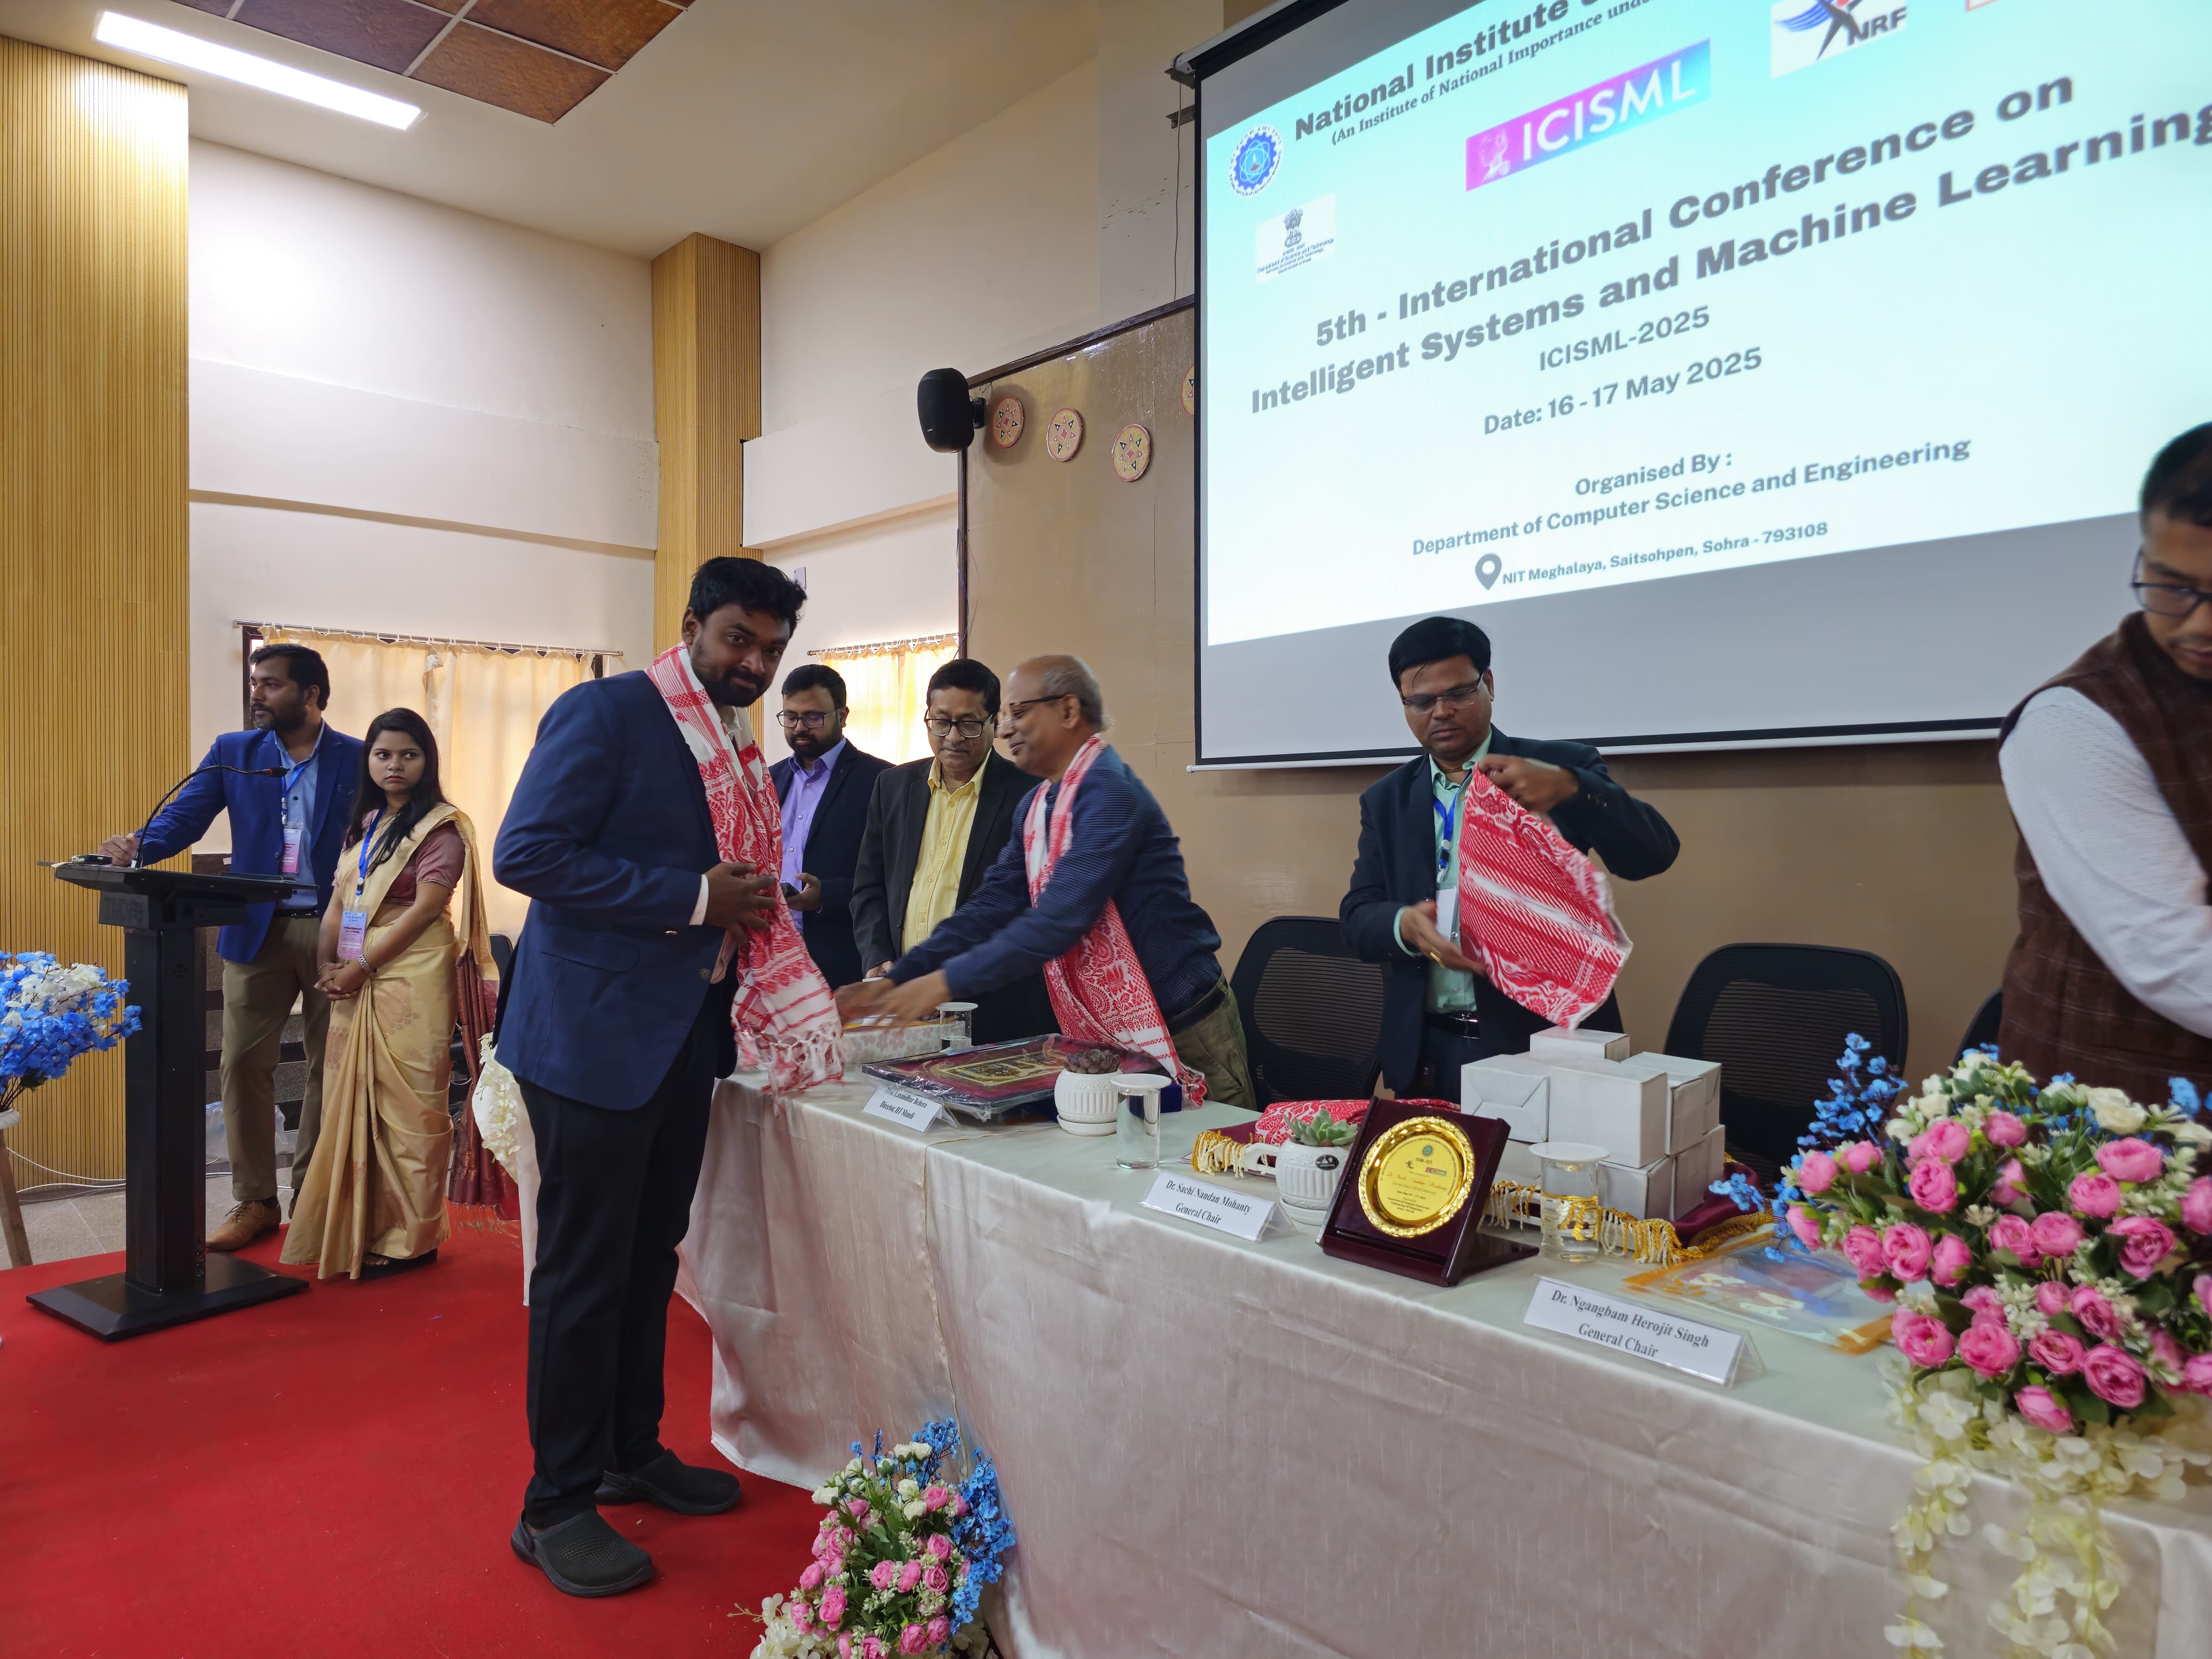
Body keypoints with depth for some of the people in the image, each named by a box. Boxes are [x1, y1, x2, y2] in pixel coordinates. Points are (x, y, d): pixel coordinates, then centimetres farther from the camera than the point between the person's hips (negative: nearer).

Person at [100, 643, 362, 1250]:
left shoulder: (358, 760, -1)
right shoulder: (231, 752, 7)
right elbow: (183, 817, -2)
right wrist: (138, 846, -24)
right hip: (257, 931, 2)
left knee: (329, 1066, 6)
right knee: (244, 1065, 3)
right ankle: (254, 1201, 16)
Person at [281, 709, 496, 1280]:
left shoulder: (440, 827, -7)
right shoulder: (364, 825, 17)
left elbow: (425, 908, -13)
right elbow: (340, 901, 16)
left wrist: (363, 966, -12)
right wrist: (329, 967, 3)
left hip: (410, 976, -7)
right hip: (355, 982, 8)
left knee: (406, 1105, -4)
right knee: (355, 1102, 10)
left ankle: (412, 1238, 6)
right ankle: (362, 1226, 22)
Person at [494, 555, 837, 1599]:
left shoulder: (738, 749, 13)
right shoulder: (607, 712, -12)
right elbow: (527, 853, -21)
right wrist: (694, 897, -22)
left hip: (683, 1035, 8)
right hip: (595, 1034, -8)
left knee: (650, 1255, 18)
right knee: (585, 1269, 2)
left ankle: (630, 1452, 35)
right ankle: (556, 1505, 18)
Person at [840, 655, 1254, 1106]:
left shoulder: (1110, 794, -19)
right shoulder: (1034, 807, 9)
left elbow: (1061, 917, -27)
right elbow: (993, 906, 5)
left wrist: (947, 981, -26)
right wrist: (896, 980, -4)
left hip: (1180, 1030, -8)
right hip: (1102, 1036, 8)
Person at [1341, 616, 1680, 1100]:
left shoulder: (1561, 767, -1)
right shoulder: (1385, 801, 9)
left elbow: (1653, 854, -11)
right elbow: (1357, 914, 3)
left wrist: (1568, 788, -30)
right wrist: (1405, 924, -21)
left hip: (1547, 1042, -2)